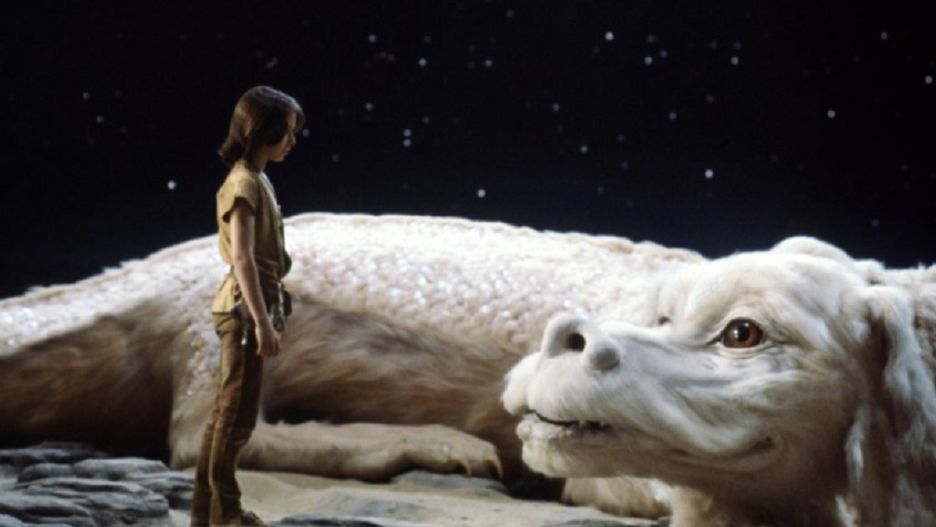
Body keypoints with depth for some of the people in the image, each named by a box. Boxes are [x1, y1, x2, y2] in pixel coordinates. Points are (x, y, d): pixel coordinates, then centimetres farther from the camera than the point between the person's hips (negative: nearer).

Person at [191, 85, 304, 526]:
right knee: (238, 413, -3)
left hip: (252, 304, 10)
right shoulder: (244, 183, -15)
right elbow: (242, 258, -22)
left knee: (229, 411, 13)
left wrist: (269, 315, 17)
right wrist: (262, 321, -25)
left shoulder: (256, 179, 14)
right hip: (246, 306, -10)